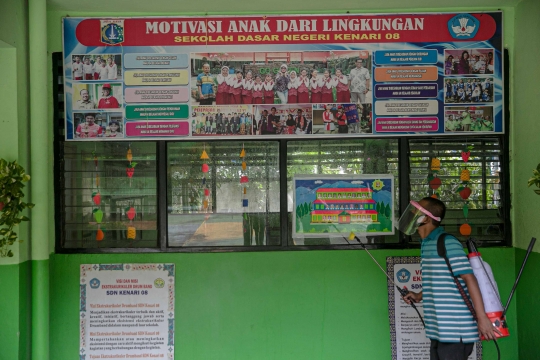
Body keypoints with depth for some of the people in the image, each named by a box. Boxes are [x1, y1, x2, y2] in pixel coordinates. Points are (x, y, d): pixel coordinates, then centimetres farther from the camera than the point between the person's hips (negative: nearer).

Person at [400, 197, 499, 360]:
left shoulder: (447, 243, -14)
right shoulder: (428, 244, 14)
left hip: (455, 332, -9)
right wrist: (419, 296, 16)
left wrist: (482, 318, -23)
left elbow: (469, 278, -19)